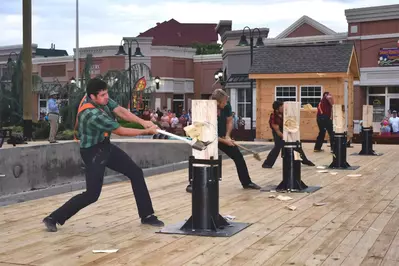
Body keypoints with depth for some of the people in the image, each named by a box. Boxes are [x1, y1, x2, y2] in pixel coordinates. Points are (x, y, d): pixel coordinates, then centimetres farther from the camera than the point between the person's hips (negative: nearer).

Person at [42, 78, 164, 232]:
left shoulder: (100, 98, -8)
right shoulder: (93, 114, -33)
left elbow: (120, 111, -11)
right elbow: (120, 131, -25)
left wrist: (143, 122, -24)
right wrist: (146, 132, -16)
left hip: (105, 146, 9)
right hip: (93, 153, -9)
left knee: (136, 173, 8)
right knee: (92, 194, -9)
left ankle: (147, 215, 16)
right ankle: (53, 218, 6)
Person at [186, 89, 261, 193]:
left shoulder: (226, 106, -17)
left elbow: (229, 121, 0)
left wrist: (227, 136, -14)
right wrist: (224, 141, -25)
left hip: (224, 137, 5)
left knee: (239, 157, 4)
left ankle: (247, 183, 15)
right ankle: (192, 184, -6)